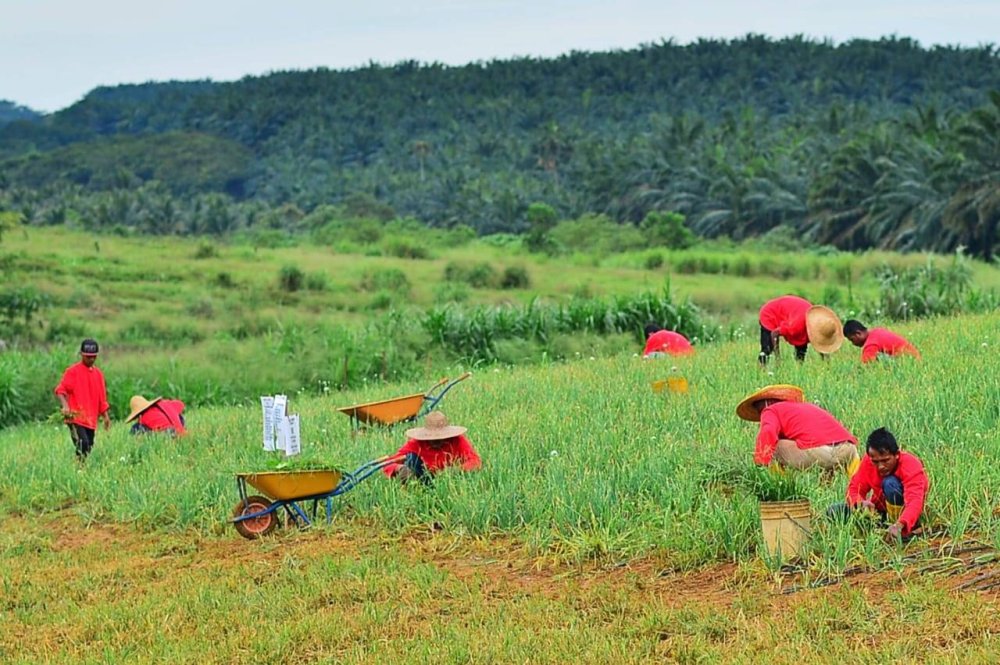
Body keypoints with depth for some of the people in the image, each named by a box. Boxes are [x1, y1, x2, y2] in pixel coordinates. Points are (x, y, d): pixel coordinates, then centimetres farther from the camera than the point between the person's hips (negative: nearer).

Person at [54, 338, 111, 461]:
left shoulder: (98, 373, 16)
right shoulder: (73, 371, -3)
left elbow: (102, 398, 21)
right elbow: (60, 390, -10)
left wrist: (105, 416, 14)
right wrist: (65, 406, -26)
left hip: (91, 420, 6)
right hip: (76, 418, -6)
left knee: (89, 449, 5)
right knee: (83, 444, -21)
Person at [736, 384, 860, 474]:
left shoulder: (770, 411, 16)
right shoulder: (805, 406, 37)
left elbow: (767, 433, -7)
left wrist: (761, 465, -7)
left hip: (817, 450, -7)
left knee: (770, 447, 9)